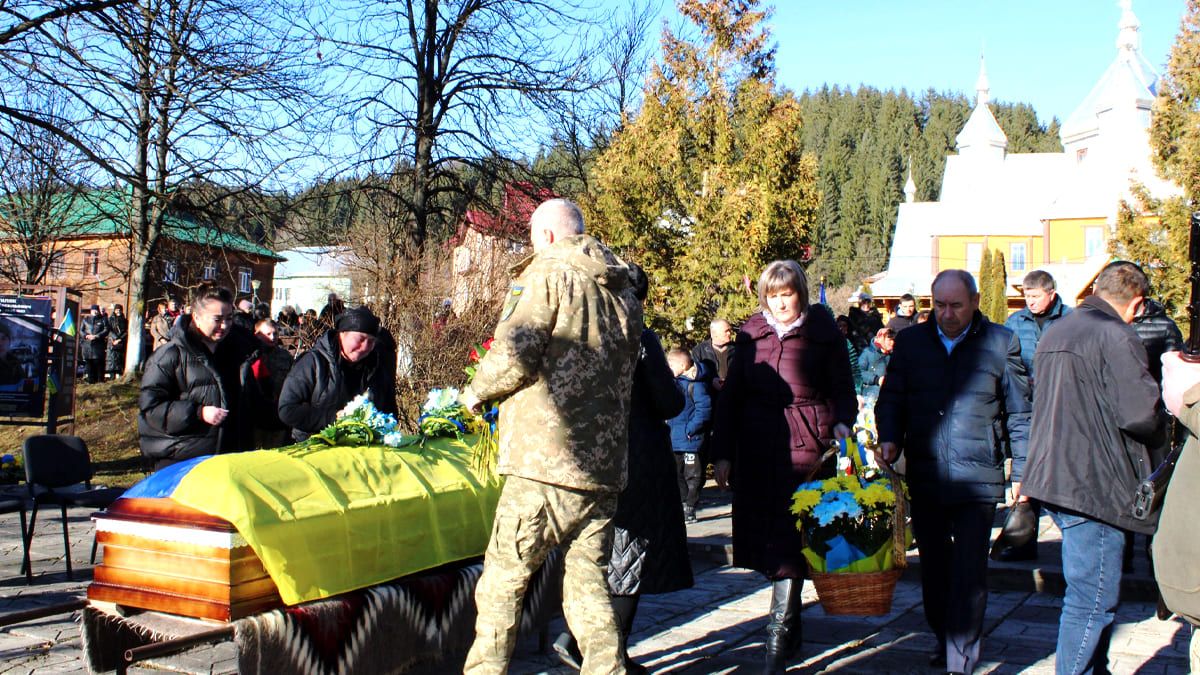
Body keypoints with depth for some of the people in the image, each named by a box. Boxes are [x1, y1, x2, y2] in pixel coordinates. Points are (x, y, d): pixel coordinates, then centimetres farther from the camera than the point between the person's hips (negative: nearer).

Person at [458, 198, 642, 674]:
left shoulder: (548, 272, -4)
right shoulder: (622, 289, 18)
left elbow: (514, 353, -15)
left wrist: (477, 391, 5)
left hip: (547, 459, -7)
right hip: (605, 465, 7)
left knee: (503, 580, 5)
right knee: (588, 581, 12)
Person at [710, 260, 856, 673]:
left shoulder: (823, 333, 2)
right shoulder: (751, 334, 10)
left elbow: (842, 389, 7)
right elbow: (731, 395, 11)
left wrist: (841, 423, -14)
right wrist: (722, 453, 6)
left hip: (804, 445, -4)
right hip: (757, 448, 4)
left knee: (788, 540, -7)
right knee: (763, 537, 8)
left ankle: (779, 635, -1)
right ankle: (789, 626, 25)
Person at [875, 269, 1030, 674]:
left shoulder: (1000, 343, 2)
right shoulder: (910, 341, 9)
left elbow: (1019, 412, 6)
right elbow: (891, 398, 13)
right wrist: (889, 437, -5)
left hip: (978, 478, -3)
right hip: (924, 477, 3)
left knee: (969, 574, -4)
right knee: (933, 568, 13)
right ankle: (944, 641, 32)